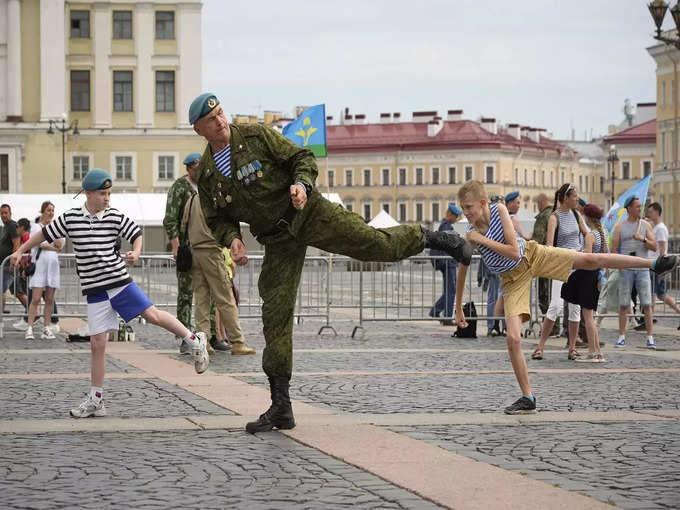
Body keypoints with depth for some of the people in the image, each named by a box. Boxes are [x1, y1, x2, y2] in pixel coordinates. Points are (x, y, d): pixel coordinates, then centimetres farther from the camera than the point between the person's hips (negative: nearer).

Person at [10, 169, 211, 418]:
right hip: (95, 291, 1)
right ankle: (96, 400, 10)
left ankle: (194, 341, 7)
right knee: (97, 344, 2)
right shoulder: (70, 218, 1)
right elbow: (44, 234, 13)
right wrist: (20, 251, 13)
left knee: (152, 314, -15)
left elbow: (136, 234, 8)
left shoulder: (116, 217, -2)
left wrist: (135, 253, -12)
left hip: (120, 282, -1)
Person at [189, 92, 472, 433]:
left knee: (374, 243, -18)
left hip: (309, 213, -3)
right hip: (278, 239, 3)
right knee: (275, 315, -1)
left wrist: (301, 184, -25)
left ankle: (428, 238, 14)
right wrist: (231, 239, -12)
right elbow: (218, 220, 10)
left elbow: (302, 158, -4)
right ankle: (281, 407, 3)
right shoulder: (205, 174, 3)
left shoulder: (255, 136, -6)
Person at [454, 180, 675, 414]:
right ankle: (528, 398, 1)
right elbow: (462, 272, -3)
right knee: (513, 338, -12)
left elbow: (515, 252, -22)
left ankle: (654, 263, 7)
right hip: (513, 279, 0)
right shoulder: (469, 237, -18)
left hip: (532, 254, 0)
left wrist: (483, 240, -27)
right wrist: (458, 309, 1)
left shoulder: (499, 210, -19)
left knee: (592, 259, -6)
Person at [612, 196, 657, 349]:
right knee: (623, 305, 0)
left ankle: (650, 338, -1)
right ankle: (621, 337, 6)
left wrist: (643, 239, -15)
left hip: (642, 268, 1)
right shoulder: (620, 226, 6)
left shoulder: (645, 225, 9)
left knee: (647, 304, -3)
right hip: (625, 268, -1)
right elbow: (614, 248, 4)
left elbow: (654, 247, 3)